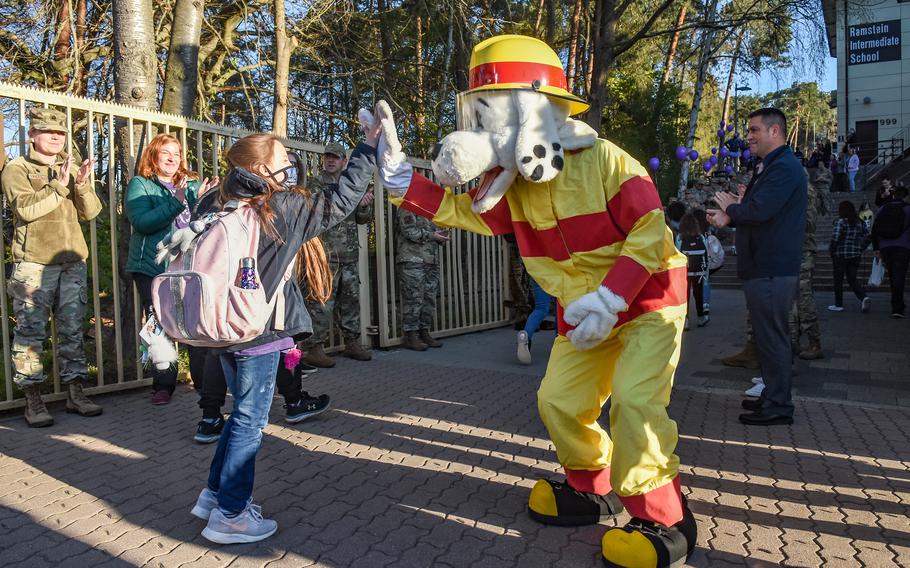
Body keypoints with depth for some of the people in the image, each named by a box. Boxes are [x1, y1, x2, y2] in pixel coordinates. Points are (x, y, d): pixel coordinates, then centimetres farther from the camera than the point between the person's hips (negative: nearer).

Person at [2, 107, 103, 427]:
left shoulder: (72, 168, 18)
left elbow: (91, 212, 6)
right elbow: (26, 209, -14)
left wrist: (82, 185, -11)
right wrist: (58, 186, -17)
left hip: (72, 262, 4)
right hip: (33, 264, -4)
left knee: (72, 331, 7)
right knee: (30, 332, -3)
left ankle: (75, 394, 14)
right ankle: (33, 401, 4)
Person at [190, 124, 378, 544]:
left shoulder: (223, 208, 8)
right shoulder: (283, 209, -12)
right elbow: (337, 205, -9)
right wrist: (368, 150, -4)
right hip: (260, 333, -7)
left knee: (244, 414, 21)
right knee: (250, 421, 3)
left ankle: (215, 493, 31)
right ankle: (230, 516, 11)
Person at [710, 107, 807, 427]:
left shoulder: (783, 168, -15)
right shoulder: (773, 167, 20)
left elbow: (759, 210, -27)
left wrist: (730, 208, -8)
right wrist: (729, 217, 3)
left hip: (771, 271, -11)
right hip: (766, 267, 11)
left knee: (772, 337, -4)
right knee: (770, 336, 17)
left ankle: (778, 407, 5)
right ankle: (772, 397, 28)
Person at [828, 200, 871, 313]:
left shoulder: (840, 221, -12)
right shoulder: (859, 223, 7)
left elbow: (835, 238, -19)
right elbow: (867, 237, 9)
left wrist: (832, 251, -6)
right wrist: (860, 249, 15)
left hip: (841, 255, -6)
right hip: (855, 256, 6)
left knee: (838, 280, 6)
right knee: (852, 279, 12)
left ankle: (838, 305, 11)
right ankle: (864, 297, -10)